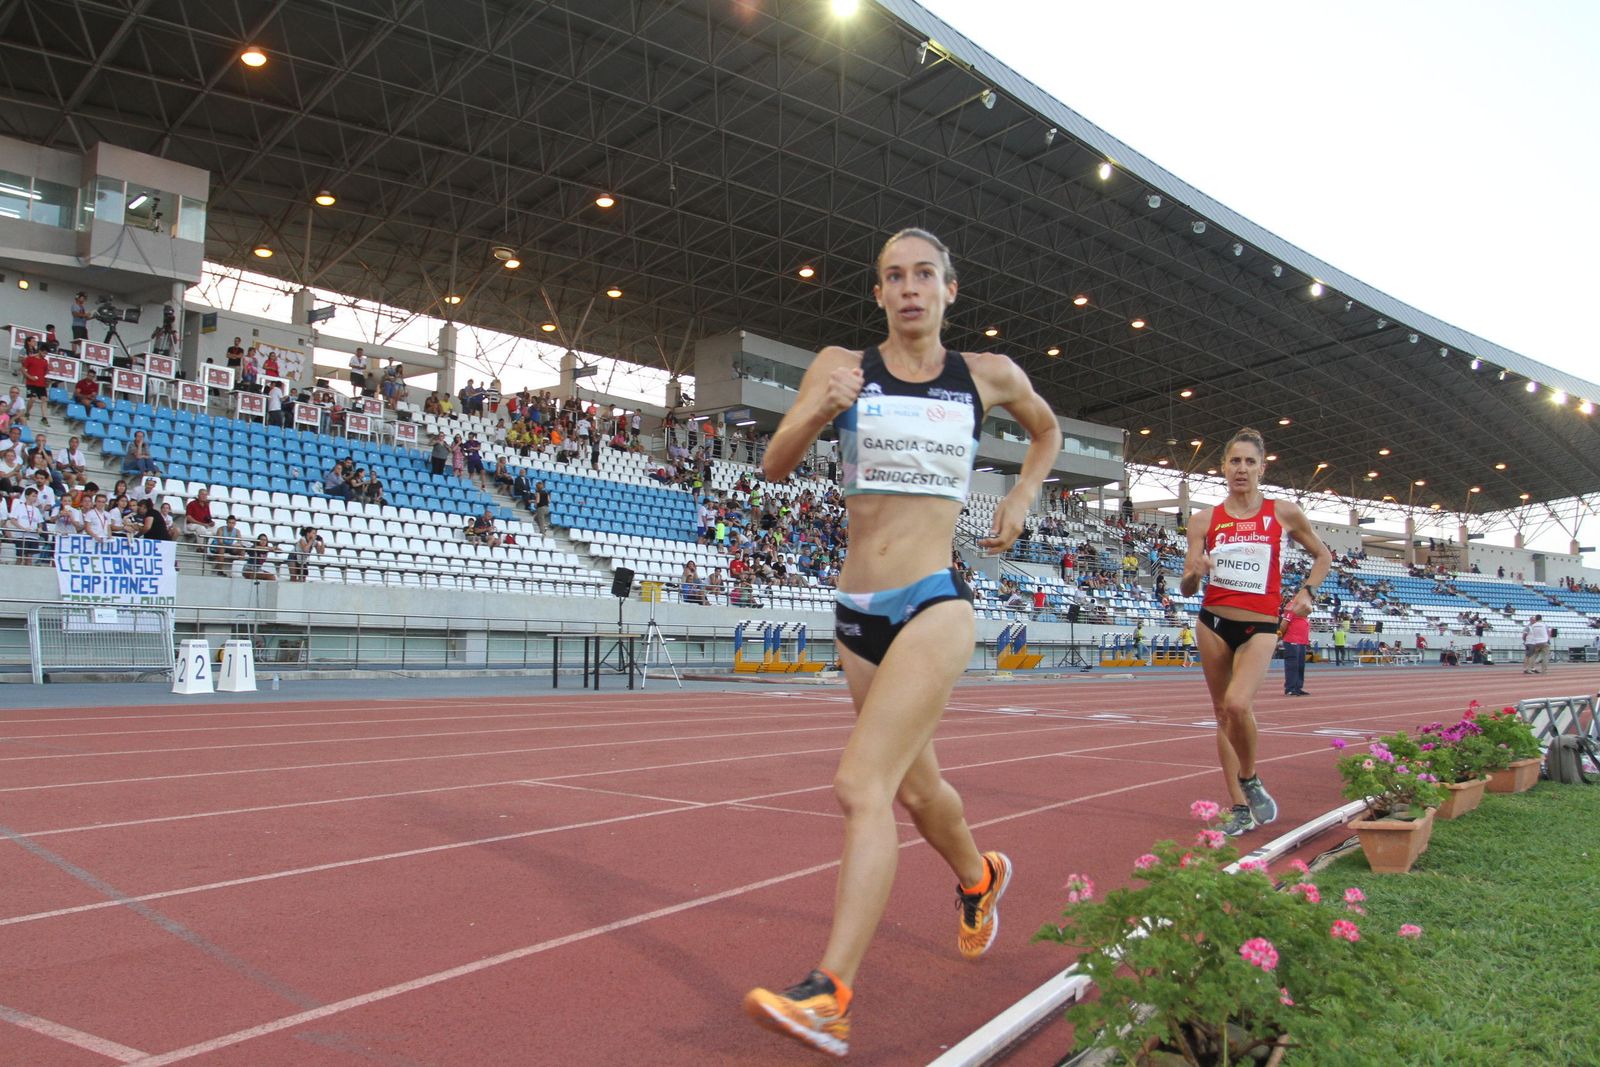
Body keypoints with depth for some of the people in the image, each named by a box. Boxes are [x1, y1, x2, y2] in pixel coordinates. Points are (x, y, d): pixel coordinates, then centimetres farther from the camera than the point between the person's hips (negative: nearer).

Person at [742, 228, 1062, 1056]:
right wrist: (820, 411, -25)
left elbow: (1046, 430, 25)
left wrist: (1021, 500, 11)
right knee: (915, 786, 19)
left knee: (861, 785, -19)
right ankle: (980, 878, 49)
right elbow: (774, 465, -7)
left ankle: (829, 994, -16)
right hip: (858, 612, 3)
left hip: (935, 606, -3)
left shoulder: (988, 374, 5)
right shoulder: (841, 366, 3)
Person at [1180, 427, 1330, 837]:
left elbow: (1323, 556, 17)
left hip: (1259, 627, -2)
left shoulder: (1284, 513, 1)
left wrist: (1306, 591, 0)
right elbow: (1187, 589, 2)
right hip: (1213, 623, 3)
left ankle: (1250, 780, 3)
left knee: (1238, 703, -25)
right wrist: (1194, 573, -20)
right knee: (1223, 712, 7)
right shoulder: (1204, 520, 2)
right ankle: (1240, 807, 20)